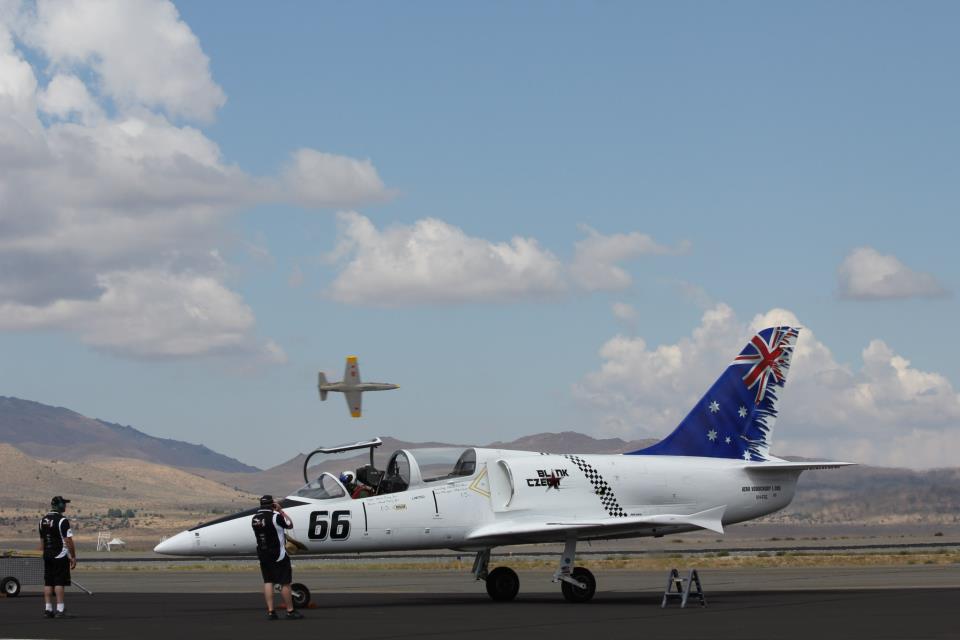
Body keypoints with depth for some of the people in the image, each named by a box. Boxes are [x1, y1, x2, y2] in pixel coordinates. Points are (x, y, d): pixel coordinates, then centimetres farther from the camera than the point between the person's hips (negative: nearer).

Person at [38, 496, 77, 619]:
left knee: (48, 583, 8)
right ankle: (60, 610, -8)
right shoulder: (62, 521, -13)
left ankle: (48, 609, 8)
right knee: (59, 582, -6)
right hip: (60, 556, -6)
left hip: (47, 556, 6)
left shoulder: (43, 520, 10)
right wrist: (73, 557, -8)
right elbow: (68, 541, -14)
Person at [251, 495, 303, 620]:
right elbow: (290, 525, -3)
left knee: (268, 582, 8)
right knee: (285, 583, 0)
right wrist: (280, 510, 3)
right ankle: (290, 611, 4)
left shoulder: (254, 519, 3)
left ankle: (270, 611, 3)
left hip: (262, 554, 6)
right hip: (278, 555, -6)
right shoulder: (275, 516, -16)